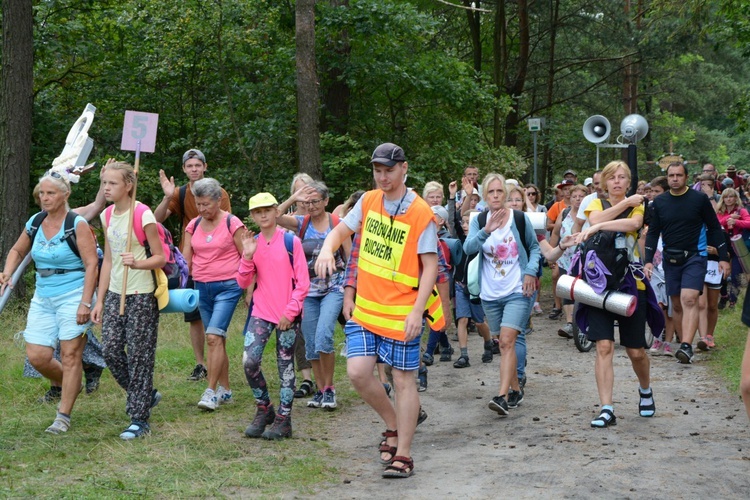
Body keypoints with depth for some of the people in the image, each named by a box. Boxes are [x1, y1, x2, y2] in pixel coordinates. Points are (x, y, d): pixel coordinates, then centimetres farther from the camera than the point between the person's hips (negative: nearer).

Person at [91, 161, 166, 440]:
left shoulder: (143, 216, -13)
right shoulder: (107, 216, 8)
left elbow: (160, 258, -11)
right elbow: (108, 261, 14)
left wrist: (137, 263, -31)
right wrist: (100, 301, 12)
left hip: (141, 295, -7)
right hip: (115, 294, 7)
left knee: (139, 355, -3)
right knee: (111, 350, 1)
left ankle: (139, 419, 5)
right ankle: (146, 395, 24)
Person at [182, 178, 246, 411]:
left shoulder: (232, 223, -5)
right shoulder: (193, 226, 9)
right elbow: (185, 260, 11)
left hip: (227, 287, -5)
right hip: (202, 287, 5)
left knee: (214, 336, -17)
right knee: (217, 340, 10)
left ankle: (211, 391, -14)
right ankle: (225, 390, 18)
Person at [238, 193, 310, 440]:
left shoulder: (291, 241, -5)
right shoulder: (253, 243, 7)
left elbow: (303, 282, -6)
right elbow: (243, 283, 4)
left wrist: (290, 311, -12)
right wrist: (247, 256, -10)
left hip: (287, 315, -3)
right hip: (261, 313, 3)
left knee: (285, 366, 4)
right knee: (249, 361, -10)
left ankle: (283, 420, 12)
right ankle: (263, 408, 11)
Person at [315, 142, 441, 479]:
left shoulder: (421, 213, -12)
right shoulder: (367, 202, 4)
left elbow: (430, 265, -11)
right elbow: (341, 230, 14)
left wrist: (417, 311, -19)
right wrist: (327, 249, -11)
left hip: (402, 312, -5)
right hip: (365, 308, 5)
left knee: (403, 379, 2)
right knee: (358, 372, -4)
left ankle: (403, 455, 10)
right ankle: (393, 426, 22)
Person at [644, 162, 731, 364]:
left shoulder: (699, 199, -2)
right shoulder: (659, 202, 5)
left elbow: (714, 228, 3)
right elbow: (653, 232, 9)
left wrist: (723, 258, 0)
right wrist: (648, 260, -1)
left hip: (695, 256, -4)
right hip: (671, 259, 4)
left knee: (689, 300, -19)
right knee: (677, 304, 7)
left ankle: (687, 346, -28)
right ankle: (683, 343, 17)